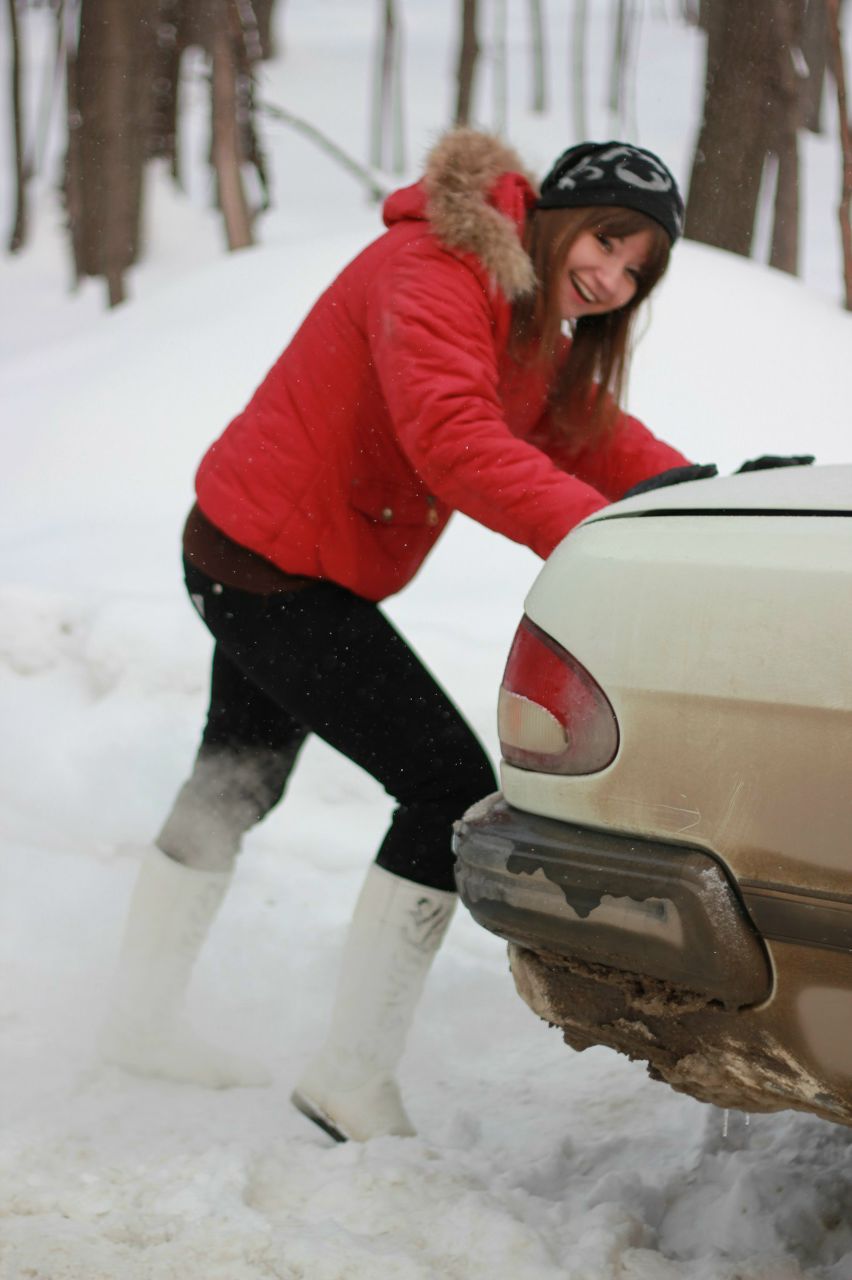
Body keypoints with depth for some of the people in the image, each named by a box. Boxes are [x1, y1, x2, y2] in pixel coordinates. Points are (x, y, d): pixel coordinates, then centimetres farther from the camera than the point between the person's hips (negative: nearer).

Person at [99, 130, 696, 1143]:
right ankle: (352, 1081, -6)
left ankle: (141, 1022, 43)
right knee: (451, 786, -13)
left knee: (236, 783, 25)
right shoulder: (436, 272, -24)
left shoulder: (536, 325, 8)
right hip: (278, 571, -11)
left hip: (252, 562, 11)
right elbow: (456, 444, -37)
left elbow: (590, 434, 7)